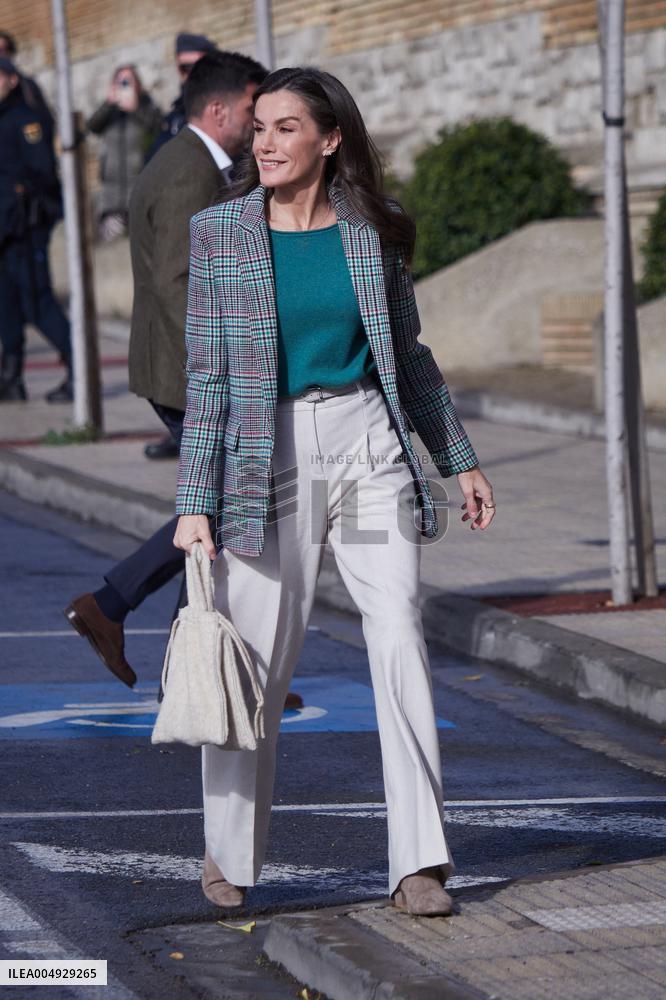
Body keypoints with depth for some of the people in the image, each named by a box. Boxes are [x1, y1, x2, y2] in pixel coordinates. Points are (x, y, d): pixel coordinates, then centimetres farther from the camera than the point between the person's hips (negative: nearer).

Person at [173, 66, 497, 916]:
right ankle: (230, 854, 21)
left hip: (368, 446, 1)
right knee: (255, 663, 1)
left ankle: (418, 861, -5)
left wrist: (459, 461, 19)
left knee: (399, 639, -9)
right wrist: (195, 503, -5)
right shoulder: (220, 232, 0)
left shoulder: (370, 232, 4)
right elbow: (206, 375, 0)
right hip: (267, 456, -1)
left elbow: (407, 356, 16)